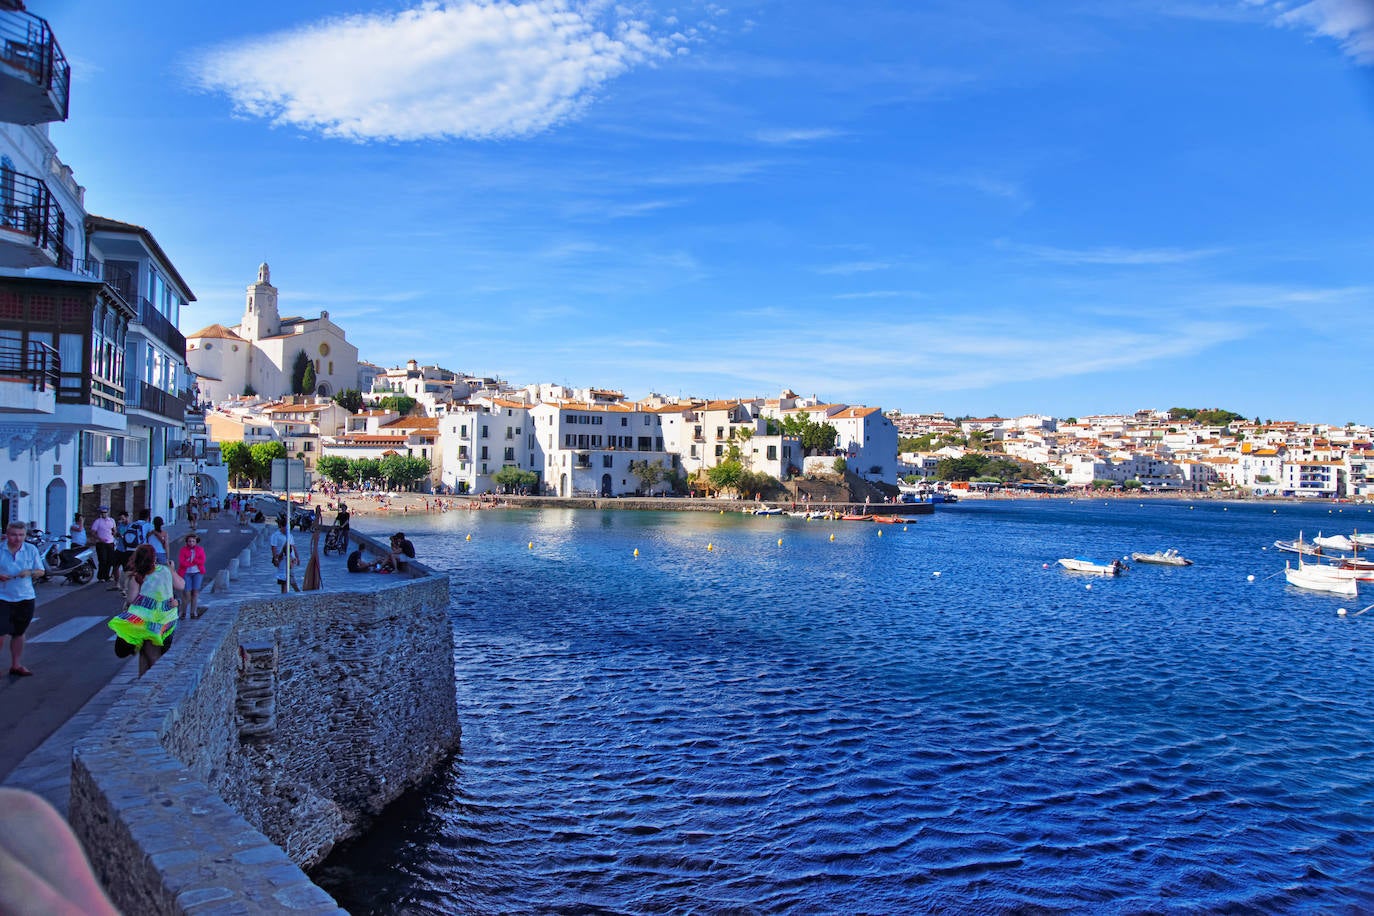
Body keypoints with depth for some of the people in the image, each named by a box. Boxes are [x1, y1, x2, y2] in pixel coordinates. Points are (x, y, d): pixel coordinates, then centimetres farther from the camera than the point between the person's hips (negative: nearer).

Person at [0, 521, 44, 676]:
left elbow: (41, 571, 7)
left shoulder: (31, 550, 2)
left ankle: (16, 665, 26)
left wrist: (30, 572, -14)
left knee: (19, 633, 14)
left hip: (25, 598, 3)